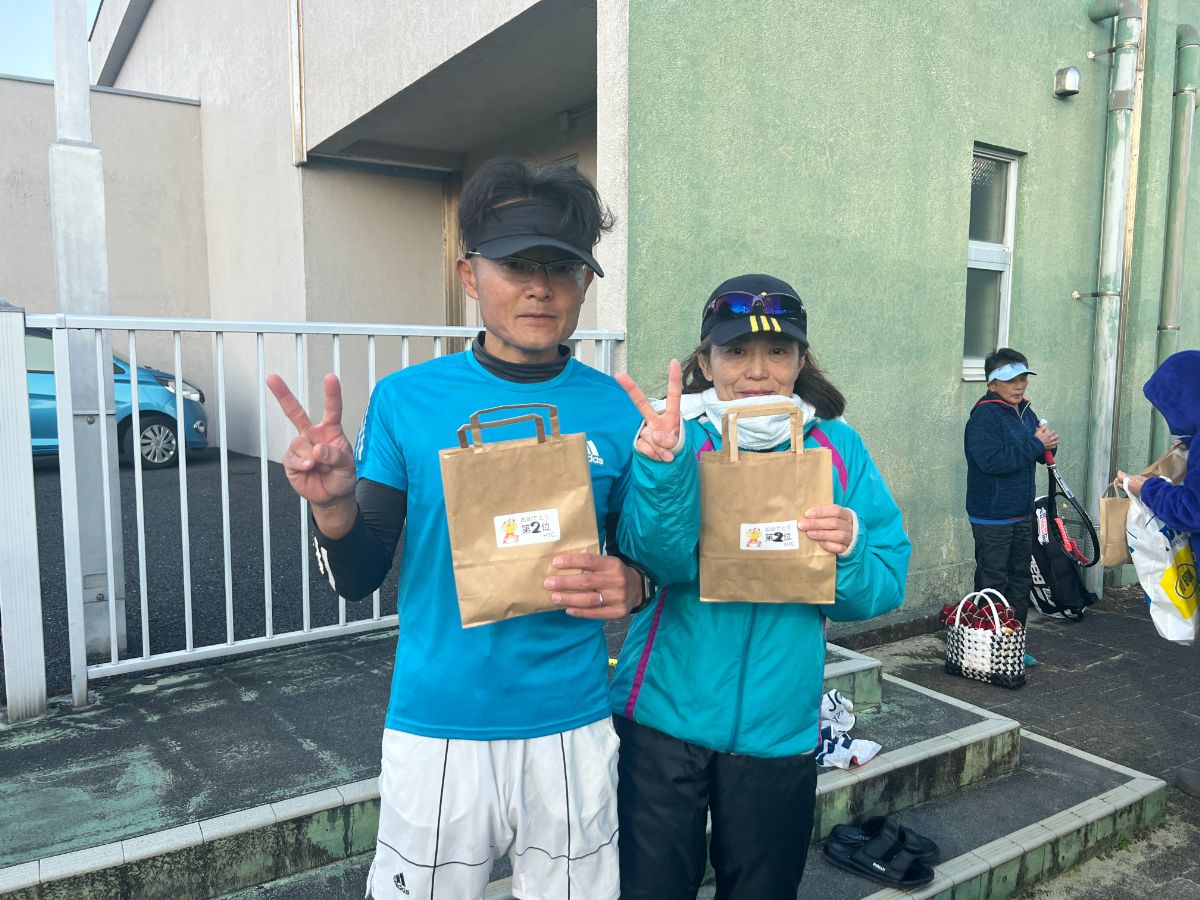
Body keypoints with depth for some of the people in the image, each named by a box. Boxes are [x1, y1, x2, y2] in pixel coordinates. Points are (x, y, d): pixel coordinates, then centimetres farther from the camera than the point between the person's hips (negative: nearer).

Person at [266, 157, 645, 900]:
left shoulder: (616, 412, -4)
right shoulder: (407, 400, -5)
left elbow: (655, 559, 5)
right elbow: (360, 579, -2)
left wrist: (631, 585, -17)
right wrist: (334, 505, -22)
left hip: (572, 731, 1)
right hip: (436, 731, 0)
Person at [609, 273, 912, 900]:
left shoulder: (838, 448, 0)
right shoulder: (677, 434, -8)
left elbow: (884, 589, -1)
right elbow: (663, 559, -25)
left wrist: (850, 549, -22)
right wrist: (664, 467, -42)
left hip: (779, 726, 3)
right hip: (664, 717, -2)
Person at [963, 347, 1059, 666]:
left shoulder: (1025, 411, 10)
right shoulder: (985, 416, -16)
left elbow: (1036, 455, 20)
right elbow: (992, 460, -29)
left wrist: (1046, 445, -3)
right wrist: (1035, 445, -22)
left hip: (1022, 515, 9)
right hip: (992, 519, -9)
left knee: (1020, 582, 16)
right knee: (993, 585, -2)